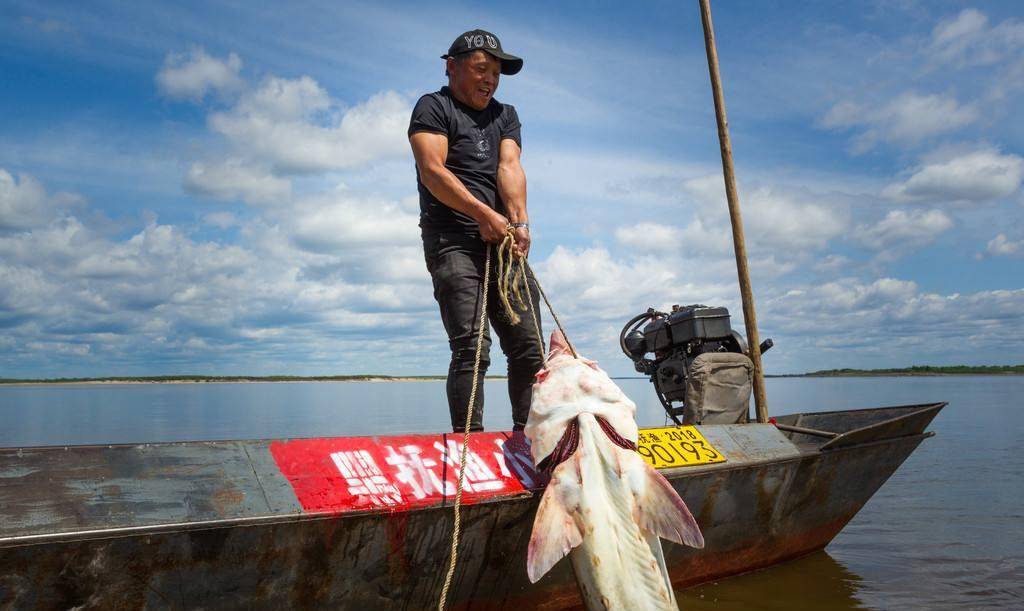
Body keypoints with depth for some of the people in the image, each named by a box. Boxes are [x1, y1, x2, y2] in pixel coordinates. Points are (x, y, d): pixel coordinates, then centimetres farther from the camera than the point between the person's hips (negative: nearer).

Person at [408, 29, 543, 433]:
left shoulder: (505, 116, 23)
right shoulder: (433, 108, 6)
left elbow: (510, 167, 4)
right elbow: (432, 171, -10)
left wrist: (519, 220, -14)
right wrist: (483, 214, -20)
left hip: (503, 243, 6)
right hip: (453, 243, -6)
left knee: (528, 347, 0)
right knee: (471, 348, -16)